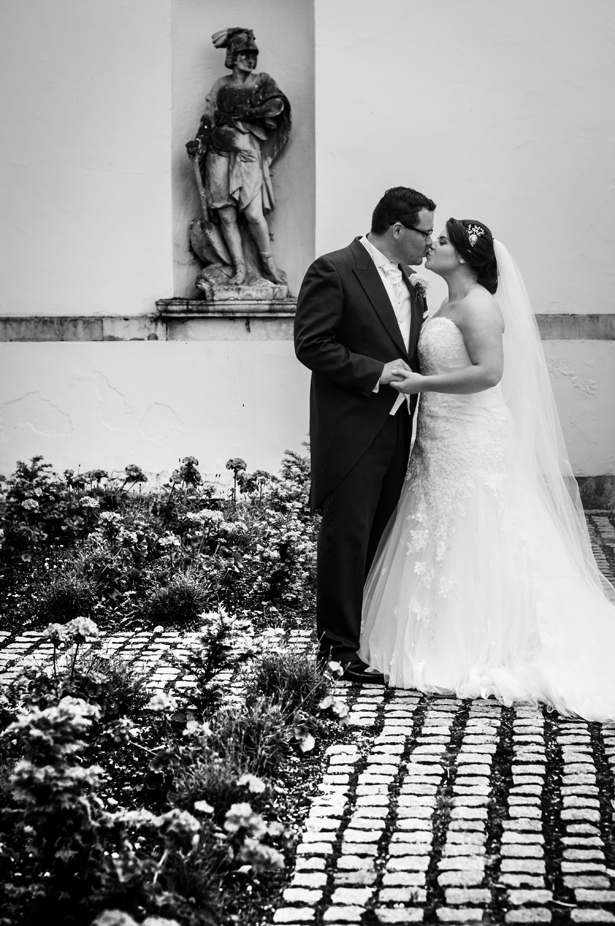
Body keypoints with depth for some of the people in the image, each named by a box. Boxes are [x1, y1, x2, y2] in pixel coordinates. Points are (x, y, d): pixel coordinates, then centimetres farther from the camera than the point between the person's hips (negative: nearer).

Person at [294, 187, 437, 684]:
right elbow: (311, 345, -14)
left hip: (396, 430, 8)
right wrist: (373, 372, -18)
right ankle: (341, 647, 4)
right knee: (346, 536, -3)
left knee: (379, 535, 10)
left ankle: (366, 631, 19)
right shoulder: (334, 271, -9)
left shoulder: (409, 284, 15)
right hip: (351, 431, -7)